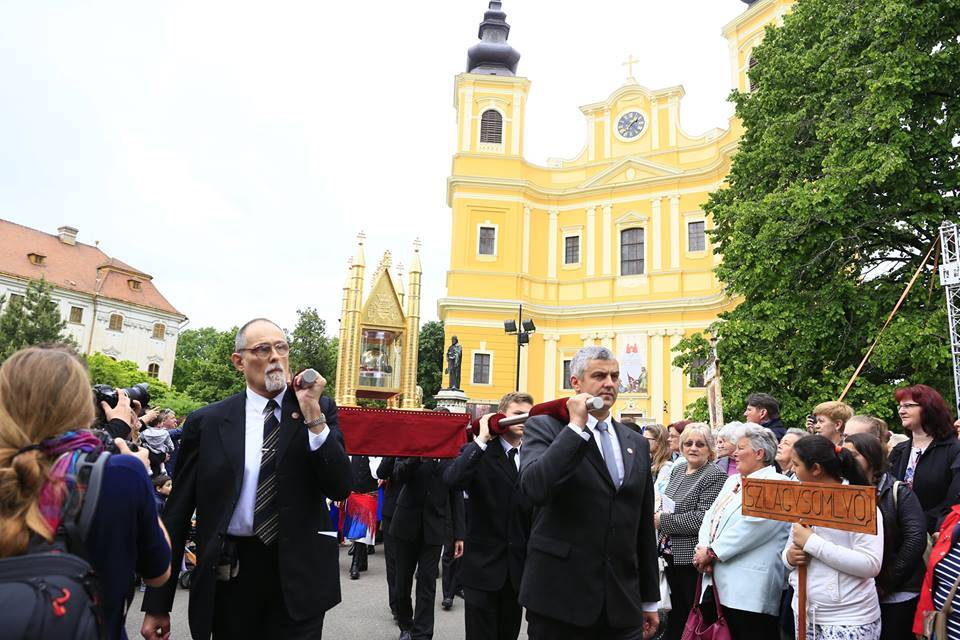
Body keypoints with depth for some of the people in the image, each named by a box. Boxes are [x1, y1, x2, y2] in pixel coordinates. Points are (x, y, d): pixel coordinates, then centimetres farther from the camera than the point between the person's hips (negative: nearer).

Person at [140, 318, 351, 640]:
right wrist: (157, 605, 2)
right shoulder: (207, 422, 0)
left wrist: (313, 414, -18)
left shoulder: (319, 413, 0)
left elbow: (340, 489, -9)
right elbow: (177, 511, 2)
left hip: (298, 576, 0)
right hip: (230, 573, 1)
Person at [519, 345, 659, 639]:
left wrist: (649, 600, 16)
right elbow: (534, 487, -23)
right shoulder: (544, 426, -4)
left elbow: (644, 527, 14)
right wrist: (576, 426, -19)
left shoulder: (637, 443, 11)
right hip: (559, 596, -4)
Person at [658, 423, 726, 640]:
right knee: (675, 609, 19)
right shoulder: (678, 469, 9)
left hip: (692, 557, -7)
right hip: (671, 554, 7)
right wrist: (658, 515, -1)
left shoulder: (715, 476, -14)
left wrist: (663, 521, -17)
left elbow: (703, 518, -22)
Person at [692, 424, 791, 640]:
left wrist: (712, 552, -14)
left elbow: (752, 525, -19)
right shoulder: (732, 481, 20)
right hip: (718, 584, 8)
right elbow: (711, 515, 13)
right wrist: (702, 548, -5)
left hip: (749, 589, -8)